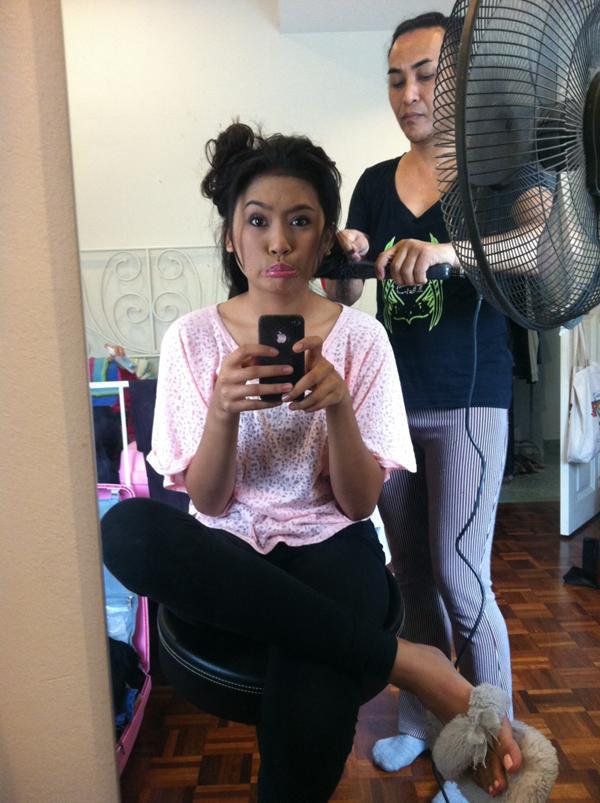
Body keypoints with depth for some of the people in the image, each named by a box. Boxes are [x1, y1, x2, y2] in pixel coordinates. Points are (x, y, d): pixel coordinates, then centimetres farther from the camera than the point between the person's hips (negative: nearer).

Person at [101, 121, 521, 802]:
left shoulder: (360, 336, -1)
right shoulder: (192, 338, 0)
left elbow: (360, 502, -5)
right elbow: (206, 501, -4)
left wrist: (337, 405, -23)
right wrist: (223, 411, -23)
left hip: (329, 547, -3)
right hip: (229, 553, 4)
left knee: (306, 727, -36)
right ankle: (405, 662, -23)